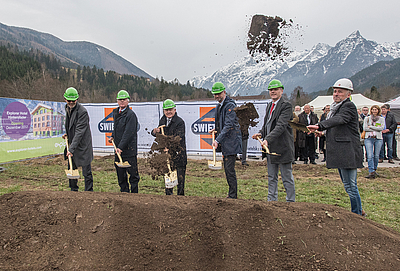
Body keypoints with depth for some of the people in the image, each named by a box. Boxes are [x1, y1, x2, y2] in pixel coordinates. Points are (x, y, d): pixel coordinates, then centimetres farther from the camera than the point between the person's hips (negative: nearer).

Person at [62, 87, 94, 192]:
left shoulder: (82, 111, -21)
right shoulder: (67, 108, 7)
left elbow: (79, 132, -26)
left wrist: (71, 149, -30)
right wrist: (67, 133, 9)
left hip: (83, 146, -8)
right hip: (71, 144, 8)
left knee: (86, 172, -2)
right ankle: (73, 190, 32)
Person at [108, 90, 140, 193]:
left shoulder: (131, 114, -13)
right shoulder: (115, 112, 13)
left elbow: (128, 133, -20)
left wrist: (121, 147, -24)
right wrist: (113, 136, 13)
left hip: (129, 149, -8)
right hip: (118, 149, 8)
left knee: (132, 173, 1)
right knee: (120, 173, 14)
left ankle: (134, 193, 12)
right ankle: (124, 192, 27)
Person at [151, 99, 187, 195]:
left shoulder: (180, 122, -12)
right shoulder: (162, 120, 10)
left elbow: (177, 138, -22)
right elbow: (159, 134, 19)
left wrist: (169, 146, -38)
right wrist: (155, 132, -6)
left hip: (178, 152, -6)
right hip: (165, 151, 6)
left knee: (180, 175, 0)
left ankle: (180, 194, 12)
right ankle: (168, 194, 28)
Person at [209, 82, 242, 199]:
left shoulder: (230, 105, -15)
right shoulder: (219, 106, 15)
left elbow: (228, 125, -23)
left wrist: (218, 140, -27)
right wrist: (216, 129, 10)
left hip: (231, 141, -10)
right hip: (225, 143, 10)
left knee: (230, 169, -7)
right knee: (227, 168, 15)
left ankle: (233, 196, 3)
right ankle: (231, 193, 27)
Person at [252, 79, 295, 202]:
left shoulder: (286, 105, -12)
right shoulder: (269, 105, 15)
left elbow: (281, 126, -22)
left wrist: (268, 139, -31)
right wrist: (261, 133, 0)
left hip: (282, 147, -8)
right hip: (270, 146, 8)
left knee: (287, 177, 4)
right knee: (272, 177, 16)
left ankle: (290, 201, 16)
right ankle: (271, 200, 27)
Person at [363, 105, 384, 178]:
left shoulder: (382, 119, 11)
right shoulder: (367, 118, 9)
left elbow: (381, 128, -5)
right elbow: (365, 128, -3)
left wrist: (370, 126, -7)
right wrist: (376, 129, -6)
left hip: (378, 139, 1)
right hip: (369, 138, -1)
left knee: (376, 156, 4)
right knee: (370, 156, -11)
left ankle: (374, 169, 20)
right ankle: (371, 171, -14)